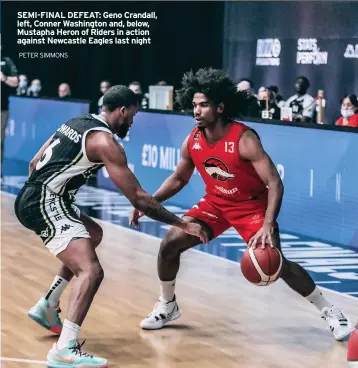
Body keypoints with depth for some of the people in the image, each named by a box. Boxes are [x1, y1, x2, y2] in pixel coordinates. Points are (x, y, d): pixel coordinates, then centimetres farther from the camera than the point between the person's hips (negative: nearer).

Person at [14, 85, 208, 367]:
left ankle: (47, 307, 34)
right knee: (91, 271, -20)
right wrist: (183, 224, -6)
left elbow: (35, 163, 22)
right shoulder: (104, 141, -11)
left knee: (93, 236, 32)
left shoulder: (76, 123, 16)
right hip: (46, 203, -10)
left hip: (31, 197, 10)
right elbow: (138, 198, -12)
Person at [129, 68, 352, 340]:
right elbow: (179, 179, 8)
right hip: (215, 203, 6)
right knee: (169, 244, -5)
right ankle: (167, 306, 18)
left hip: (252, 205, -5)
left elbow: (275, 183, -30)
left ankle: (329, 311, 1)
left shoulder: (245, 139, -29)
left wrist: (268, 226, -41)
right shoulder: (193, 141, -11)